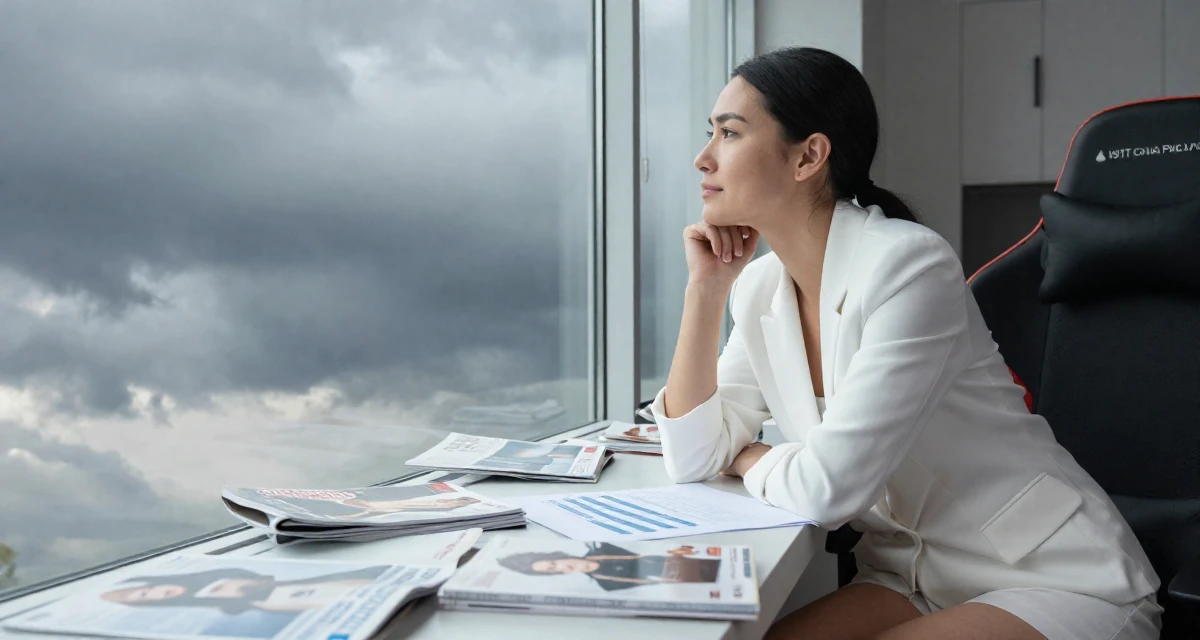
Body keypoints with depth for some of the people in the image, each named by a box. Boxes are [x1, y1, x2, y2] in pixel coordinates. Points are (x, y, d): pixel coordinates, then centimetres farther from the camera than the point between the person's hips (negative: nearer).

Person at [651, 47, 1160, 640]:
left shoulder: (909, 265, -21)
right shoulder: (759, 286, 2)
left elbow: (827, 487, -25)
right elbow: (693, 459, -1)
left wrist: (745, 456, -3)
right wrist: (705, 286, -5)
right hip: (914, 577, 6)